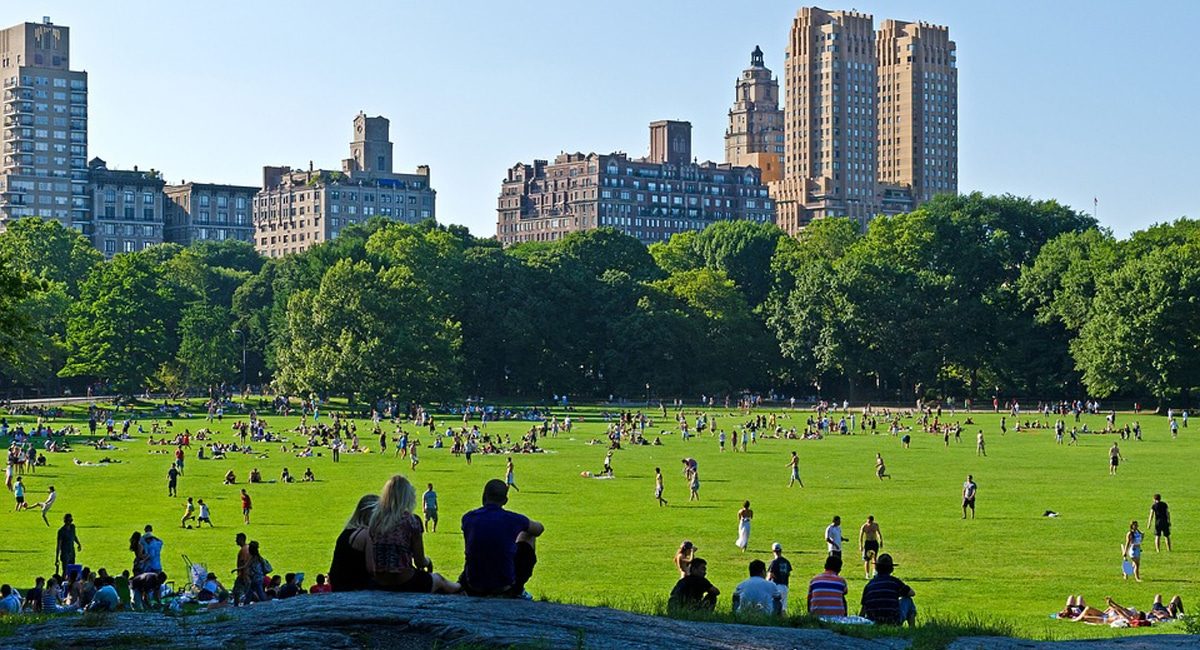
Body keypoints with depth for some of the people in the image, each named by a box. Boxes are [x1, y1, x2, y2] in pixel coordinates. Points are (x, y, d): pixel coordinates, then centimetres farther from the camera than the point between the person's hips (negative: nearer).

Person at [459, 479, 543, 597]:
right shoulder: (513, 519, -10)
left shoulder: (468, 518, -5)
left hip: (474, 589, 4)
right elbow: (539, 529, 14)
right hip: (504, 586, -4)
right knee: (527, 536, 21)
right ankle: (518, 590, 25)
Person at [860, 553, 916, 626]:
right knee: (907, 600, 22)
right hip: (894, 622, -4)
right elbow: (912, 593, 11)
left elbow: (864, 607, 8)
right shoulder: (894, 581, -3)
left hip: (874, 622, 4)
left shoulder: (869, 585, 5)